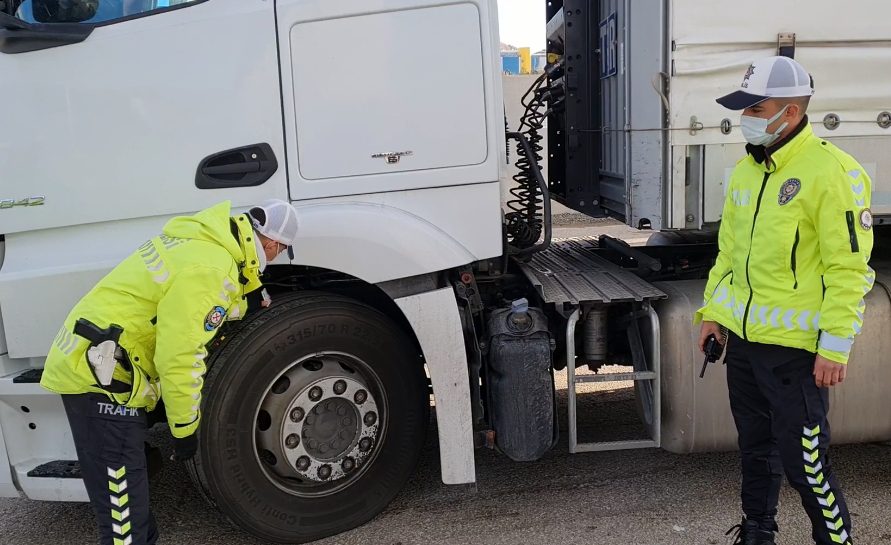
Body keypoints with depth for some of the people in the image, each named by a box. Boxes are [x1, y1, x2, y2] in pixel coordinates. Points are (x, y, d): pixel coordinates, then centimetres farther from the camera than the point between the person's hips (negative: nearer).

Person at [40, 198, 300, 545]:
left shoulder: (202, 240, 8)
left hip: (88, 363, 10)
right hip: (99, 374, -10)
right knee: (123, 510, -3)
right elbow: (180, 359, -21)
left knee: (129, 495, 21)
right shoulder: (210, 270, -21)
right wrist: (185, 428, -10)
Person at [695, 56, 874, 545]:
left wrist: (835, 346, -17)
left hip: (794, 344, -7)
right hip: (742, 336, 7)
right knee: (755, 447, 20)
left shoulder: (833, 172, -13)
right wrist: (712, 312, 13)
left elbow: (848, 270, -16)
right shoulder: (746, 170, 10)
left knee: (804, 461, -1)